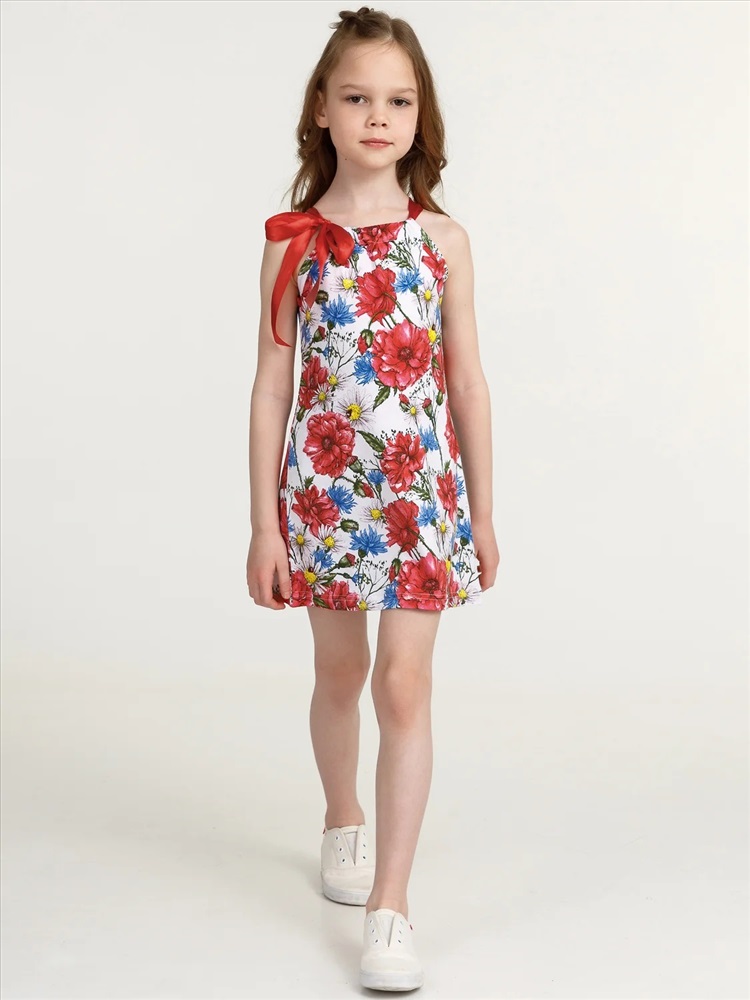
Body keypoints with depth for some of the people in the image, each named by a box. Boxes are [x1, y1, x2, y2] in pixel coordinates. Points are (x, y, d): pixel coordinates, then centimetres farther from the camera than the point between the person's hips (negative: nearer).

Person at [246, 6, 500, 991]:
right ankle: (343, 820, 44)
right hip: (325, 486, 1)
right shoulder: (294, 241, -2)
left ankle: (390, 907, 3)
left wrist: (483, 512, 5)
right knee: (340, 672, 17)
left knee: (404, 686, -4)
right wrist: (264, 522, -3)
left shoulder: (442, 238, -1)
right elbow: (272, 385, -1)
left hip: (423, 489, 0)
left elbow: (466, 380, 4)